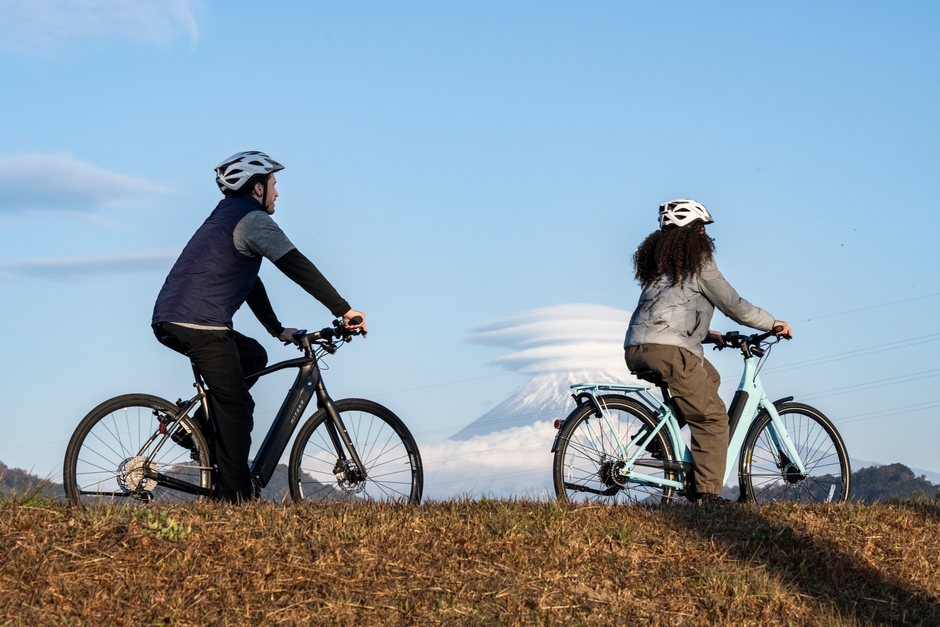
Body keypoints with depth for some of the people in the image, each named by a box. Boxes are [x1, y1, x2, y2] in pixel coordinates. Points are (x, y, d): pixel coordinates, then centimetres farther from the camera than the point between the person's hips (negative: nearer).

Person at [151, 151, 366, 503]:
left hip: (168, 322, 9)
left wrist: (278, 330, 34)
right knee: (236, 407, -3)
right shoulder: (253, 219, -3)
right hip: (200, 324, -9)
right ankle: (236, 498, -3)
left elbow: (250, 284, 33)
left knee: (253, 357, 25)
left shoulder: (226, 217, 28)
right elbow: (296, 266, -14)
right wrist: (343, 310, -15)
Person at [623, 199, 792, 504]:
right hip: (668, 349, -8)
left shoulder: (657, 257, 25)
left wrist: (705, 335, 35)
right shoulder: (697, 259, 2)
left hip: (635, 350, 8)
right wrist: (772, 323, 16)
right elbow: (732, 304, 3)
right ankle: (707, 494, -6)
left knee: (708, 378, 27)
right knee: (712, 419, 0)